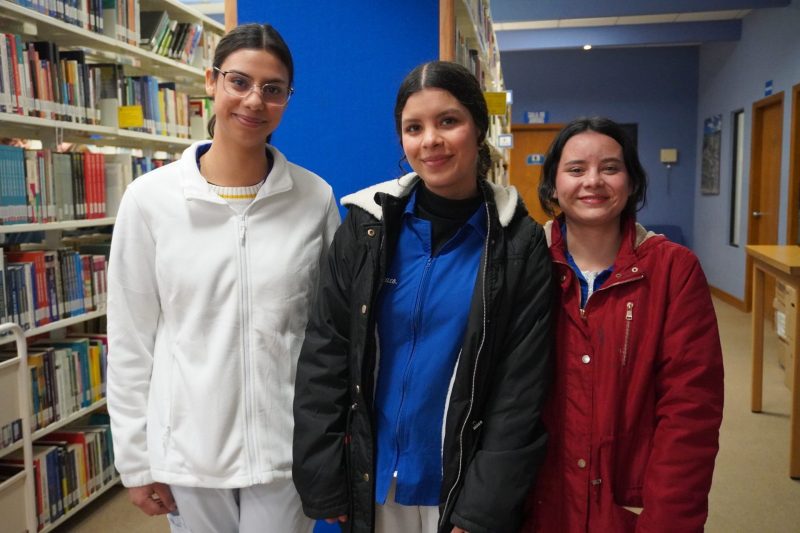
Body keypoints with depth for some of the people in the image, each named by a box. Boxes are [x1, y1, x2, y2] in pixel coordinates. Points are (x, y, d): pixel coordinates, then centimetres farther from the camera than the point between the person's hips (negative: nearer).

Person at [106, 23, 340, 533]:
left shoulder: (316, 198, -4)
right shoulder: (149, 198, -6)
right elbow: (131, 339, -1)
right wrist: (135, 458, 1)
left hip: (288, 446, 0)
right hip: (187, 448, 0)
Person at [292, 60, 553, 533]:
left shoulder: (520, 243, -9)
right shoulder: (368, 226, -5)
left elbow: (521, 392, -9)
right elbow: (323, 356, -3)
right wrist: (323, 481, -6)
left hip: (464, 487, -1)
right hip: (372, 481, 2)